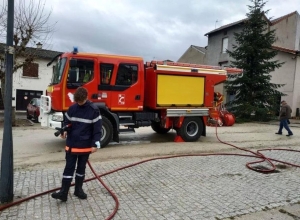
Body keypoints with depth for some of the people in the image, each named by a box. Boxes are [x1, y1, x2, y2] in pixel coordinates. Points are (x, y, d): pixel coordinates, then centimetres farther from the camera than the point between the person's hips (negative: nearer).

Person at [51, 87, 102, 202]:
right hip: (71, 144, 2)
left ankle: (78, 189, 26)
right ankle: (63, 192, 7)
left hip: (86, 146, -1)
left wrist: (95, 144, -14)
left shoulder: (94, 110, -10)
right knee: (69, 168, 3)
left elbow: (97, 128, -9)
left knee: (81, 168, 12)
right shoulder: (72, 108, 0)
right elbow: (67, 122, 11)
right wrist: (64, 131, -11)